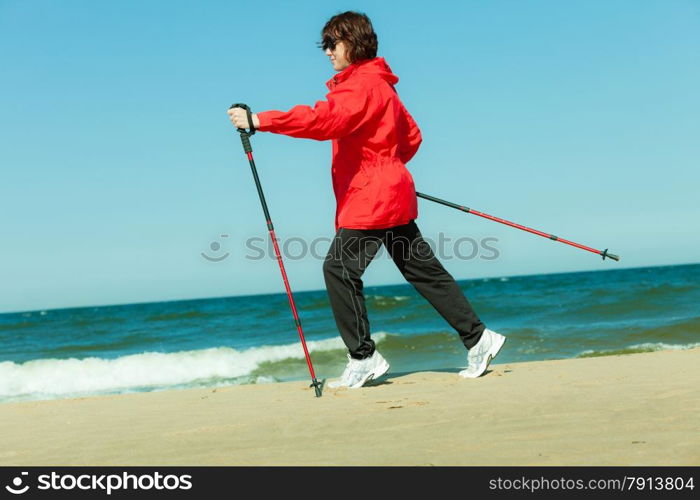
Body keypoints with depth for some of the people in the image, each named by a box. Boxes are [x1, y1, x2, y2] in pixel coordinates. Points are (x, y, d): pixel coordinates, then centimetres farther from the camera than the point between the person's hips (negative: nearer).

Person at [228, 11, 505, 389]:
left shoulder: (363, 84, -13)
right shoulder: (378, 84, 20)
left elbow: (323, 120, -30)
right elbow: (412, 137, 28)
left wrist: (260, 120, -32)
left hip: (371, 200, -10)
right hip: (392, 196, 10)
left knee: (339, 268, -9)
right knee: (423, 270, 11)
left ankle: (363, 357, -5)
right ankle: (478, 338, 16)